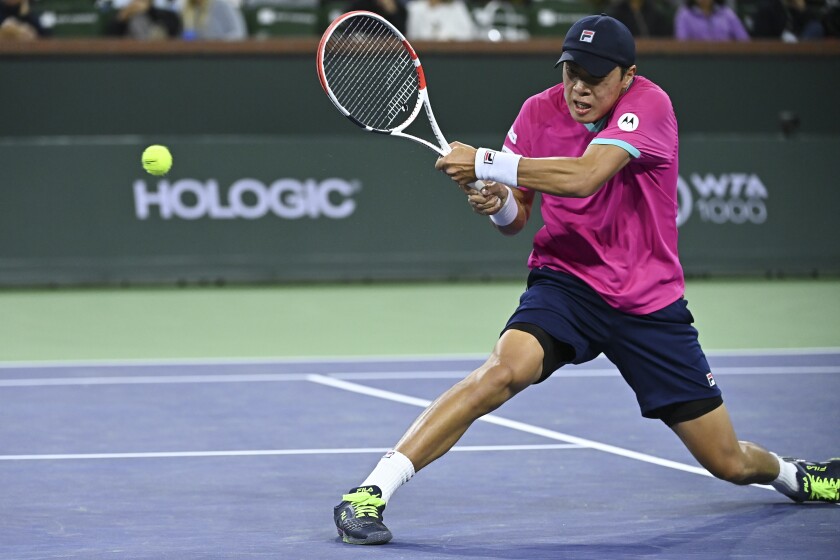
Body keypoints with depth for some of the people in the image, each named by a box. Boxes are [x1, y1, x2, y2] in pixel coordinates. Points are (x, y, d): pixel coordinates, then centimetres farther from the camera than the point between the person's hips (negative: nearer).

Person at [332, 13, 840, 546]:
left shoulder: (648, 103, -16)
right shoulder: (540, 112, -3)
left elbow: (584, 177, -31)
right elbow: (519, 216, 7)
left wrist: (484, 164, -32)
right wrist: (498, 203, -17)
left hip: (650, 303, -1)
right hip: (565, 285, 1)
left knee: (729, 462, 6)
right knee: (505, 368, -33)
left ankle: (791, 473, 44)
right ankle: (369, 494, -34)